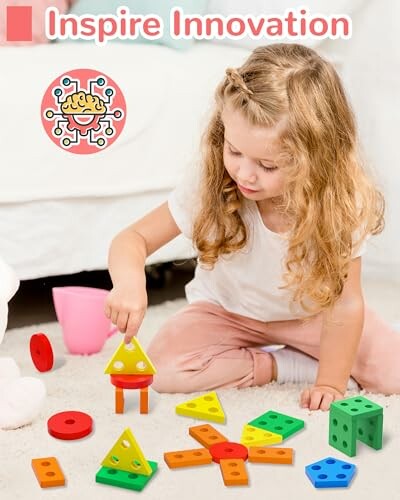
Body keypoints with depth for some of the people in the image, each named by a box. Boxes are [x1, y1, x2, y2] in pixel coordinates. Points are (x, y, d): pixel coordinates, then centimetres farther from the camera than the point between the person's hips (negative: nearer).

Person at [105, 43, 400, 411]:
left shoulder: (341, 202, -29)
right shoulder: (209, 183, -28)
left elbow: (344, 303, -23)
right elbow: (134, 239, -22)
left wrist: (331, 384, -23)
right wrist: (130, 281, -44)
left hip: (308, 313, -1)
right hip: (227, 310, 1)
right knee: (164, 368, -25)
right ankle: (291, 365, -10)